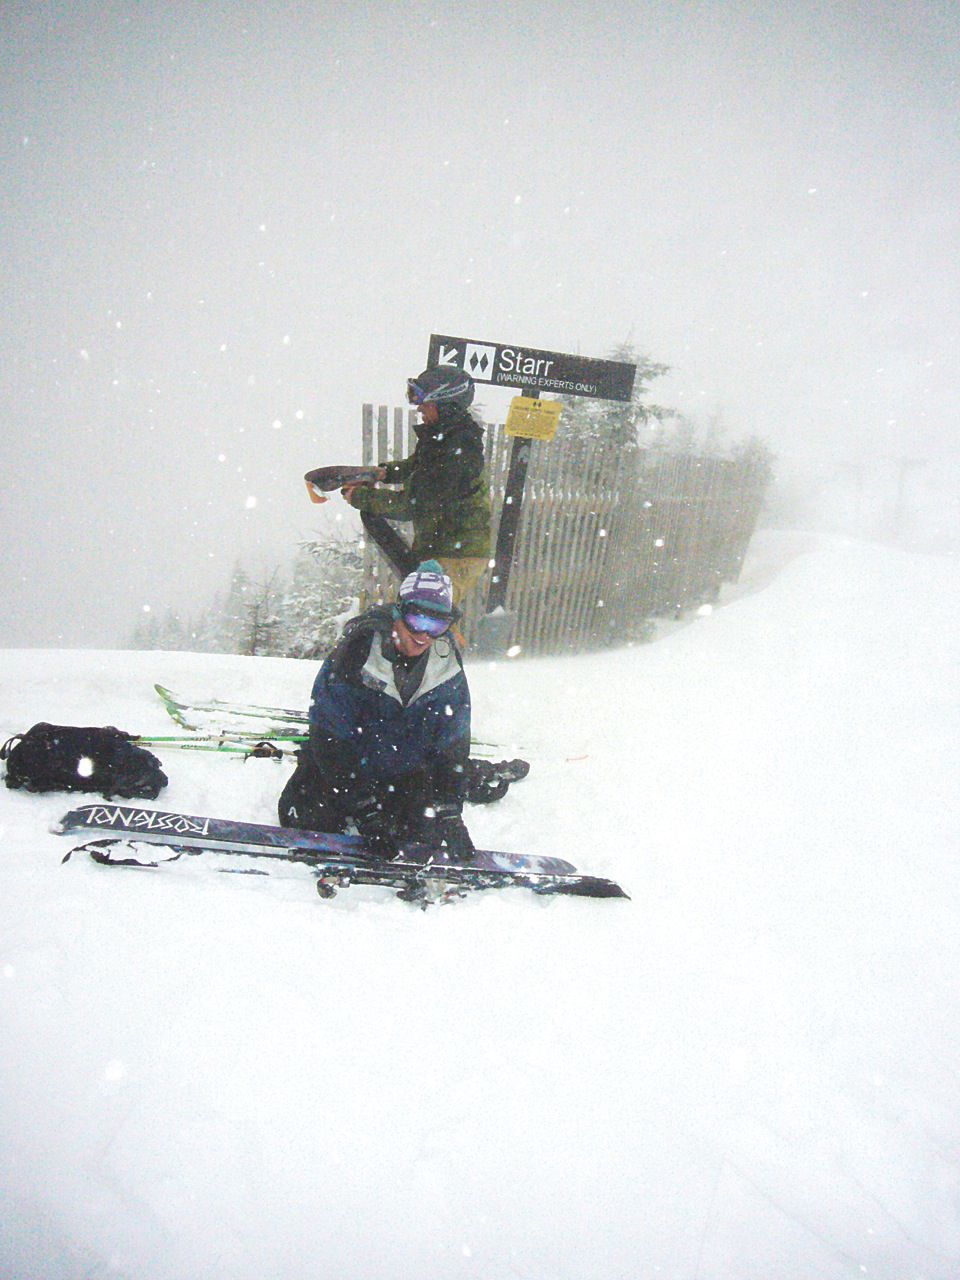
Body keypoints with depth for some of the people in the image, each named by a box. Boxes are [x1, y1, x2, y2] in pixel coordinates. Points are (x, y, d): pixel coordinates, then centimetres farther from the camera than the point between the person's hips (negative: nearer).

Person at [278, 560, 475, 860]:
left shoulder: (448, 666, -15)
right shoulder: (356, 651, -27)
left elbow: (453, 744, -9)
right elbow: (332, 739, -26)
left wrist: (450, 814, -18)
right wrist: (365, 810, -28)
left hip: (403, 771, 2)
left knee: (429, 829, -10)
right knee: (305, 821, -11)